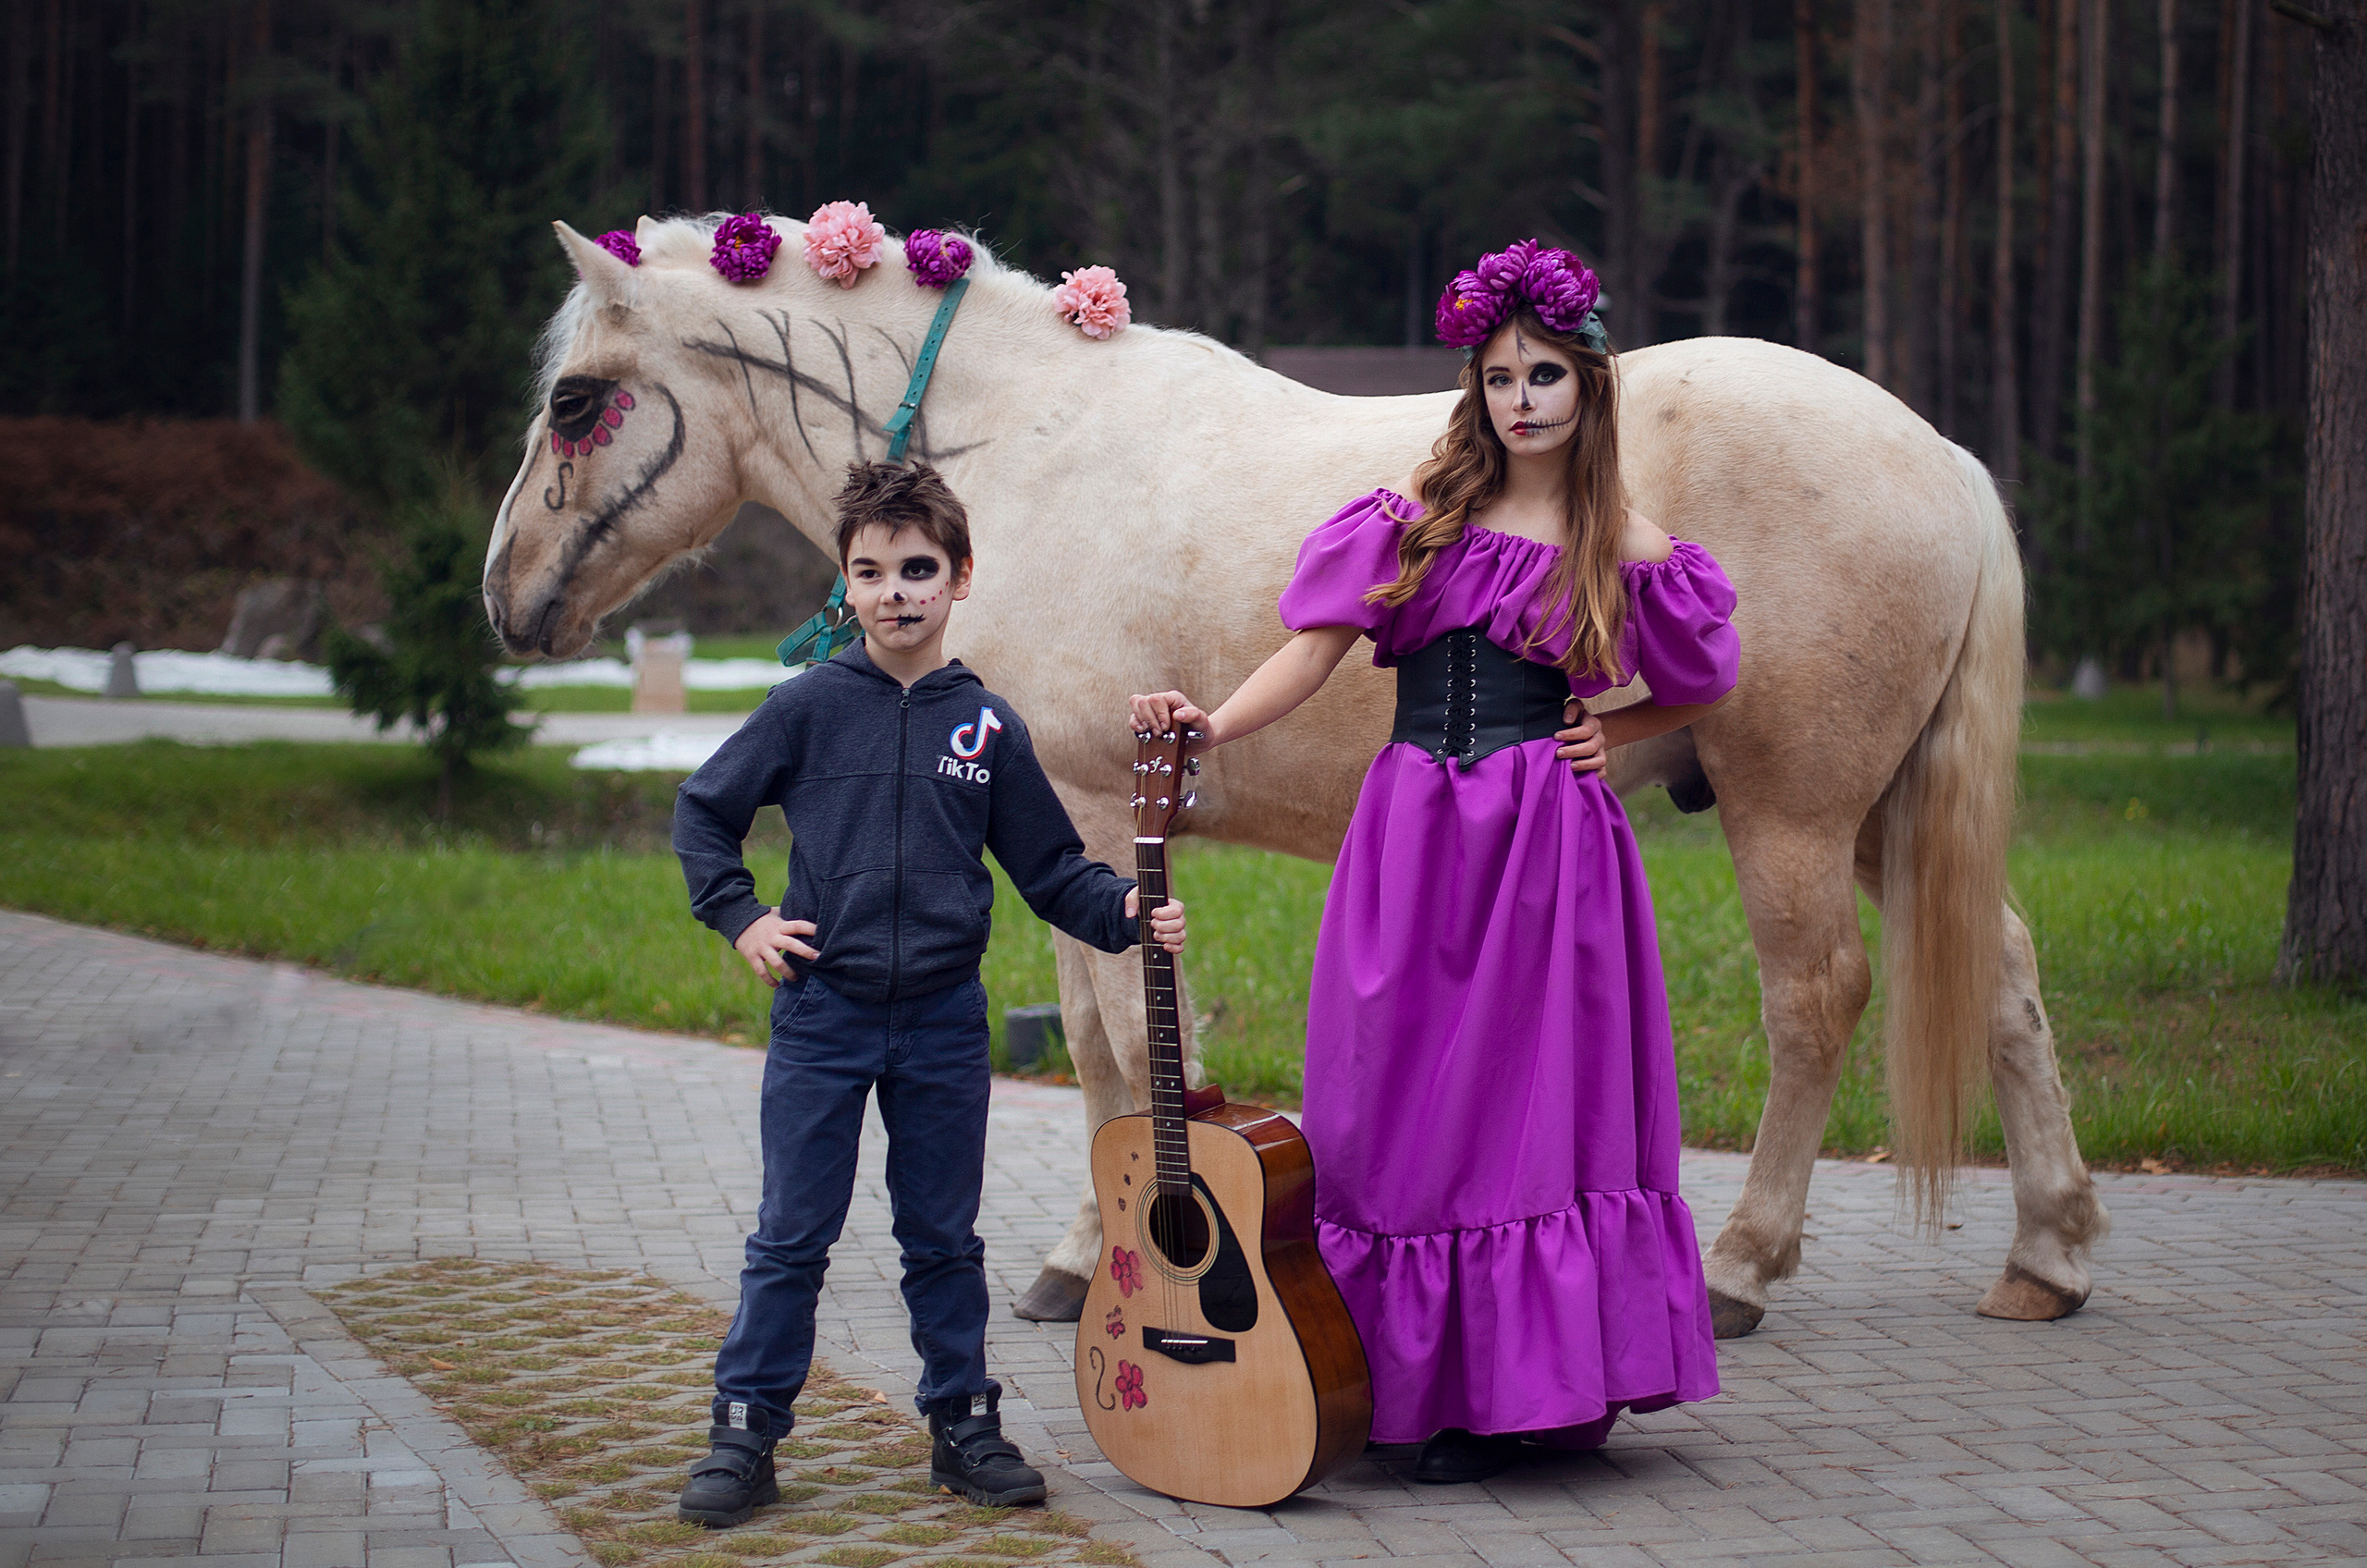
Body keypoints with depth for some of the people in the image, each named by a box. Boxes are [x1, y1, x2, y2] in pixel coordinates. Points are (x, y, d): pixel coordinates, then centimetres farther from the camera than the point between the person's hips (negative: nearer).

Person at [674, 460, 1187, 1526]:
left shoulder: (986, 727, 2)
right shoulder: (809, 707, -3)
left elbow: (1047, 865, 7)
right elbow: (703, 813, 6)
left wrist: (1125, 913, -8)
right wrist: (740, 919, -2)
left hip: (943, 1016, 2)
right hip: (823, 1008, -2)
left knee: (945, 1237, 11)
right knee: (791, 1236, 3)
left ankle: (965, 1426, 22)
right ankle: (745, 1433, 11)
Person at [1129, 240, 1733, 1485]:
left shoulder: (1623, 548, 5)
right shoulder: (1423, 509, 7)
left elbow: (1698, 691, 18)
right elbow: (1315, 650, 0)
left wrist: (1609, 743, 2)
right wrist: (1212, 727, -15)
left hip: (1546, 842, -1)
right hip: (1412, 833, 2)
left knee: (1529, 1100, -2)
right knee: (1400, 1105, 2)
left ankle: (1509, 1394, 7)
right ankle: (1419, 1379, 12)